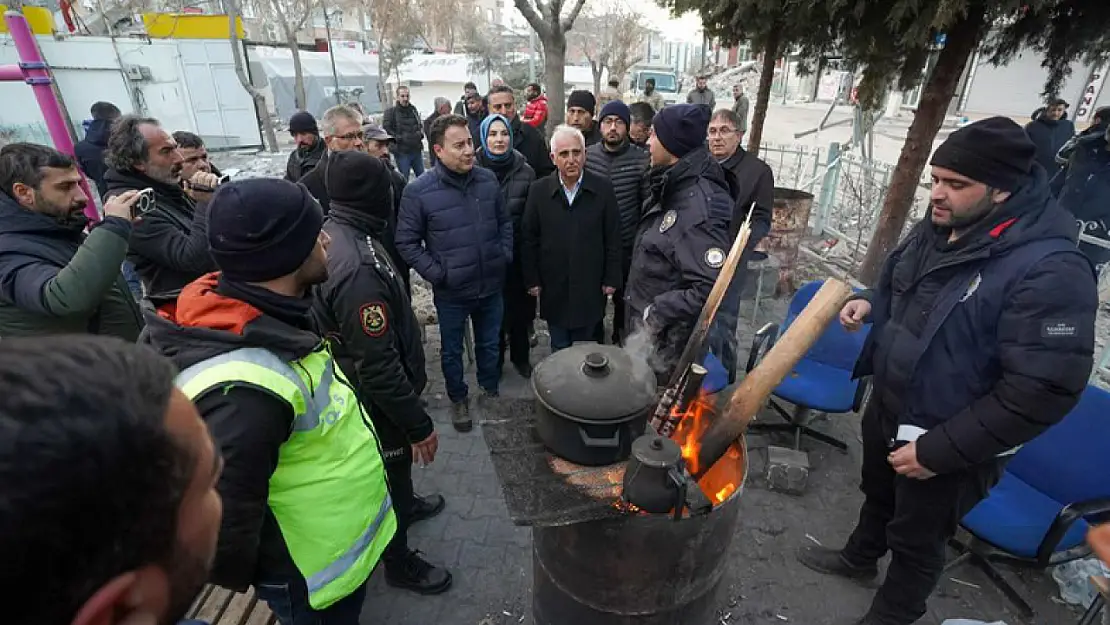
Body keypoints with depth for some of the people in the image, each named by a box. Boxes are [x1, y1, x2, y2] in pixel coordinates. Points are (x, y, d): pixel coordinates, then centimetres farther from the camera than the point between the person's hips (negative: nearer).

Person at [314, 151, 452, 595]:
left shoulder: (332, 234, -4)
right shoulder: (358, 267, -35)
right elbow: (378, 364, -32)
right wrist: (419, 424, -22)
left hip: (359, 386, 9)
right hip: (377, 398, -9)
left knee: (395, 462, 31)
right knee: (392, 468, 14)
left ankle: (405, 505, 57)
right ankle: (399, 561, 38)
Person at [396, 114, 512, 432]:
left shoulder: (488, 179, -3)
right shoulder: (418, 190, -14)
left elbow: (505, 222, 10)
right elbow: (406, 242, -8)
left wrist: (505, 256, 0)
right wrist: (436, 273, -14)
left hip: (491, 286, 3)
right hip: (451, 291, -3)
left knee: (489, 344, 21)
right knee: (452, 350, 17)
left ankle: (490, 391, 46)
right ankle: (458, 399, 41)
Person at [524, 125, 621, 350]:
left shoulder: (603, 189, -5)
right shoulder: (539, 190, -3)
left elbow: (613, 238, -1)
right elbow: (530, 240, 1)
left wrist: (611, 279, -2)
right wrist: (532, 280, 0)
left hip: (591, 287, -1)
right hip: (553, 288, 1)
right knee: (559, 349, 17)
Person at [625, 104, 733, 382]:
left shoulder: (698, 207, -28)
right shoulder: (671, 188, 3)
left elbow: (711, 287, -33)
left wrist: (657, 313, -24)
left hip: (665, 337, -9)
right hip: (644, 323, 9)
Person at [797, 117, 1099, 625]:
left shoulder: (1049, 270, -28)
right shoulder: (936, 230, -3)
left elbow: (1042, 390, -29)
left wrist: (940, 450, -26)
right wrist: (870, 304, -6)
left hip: (946, 449, -7)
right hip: (886, 409, 7)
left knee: (916, 541, 17)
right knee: (877, 494, 31)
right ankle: (859, 557, 59)